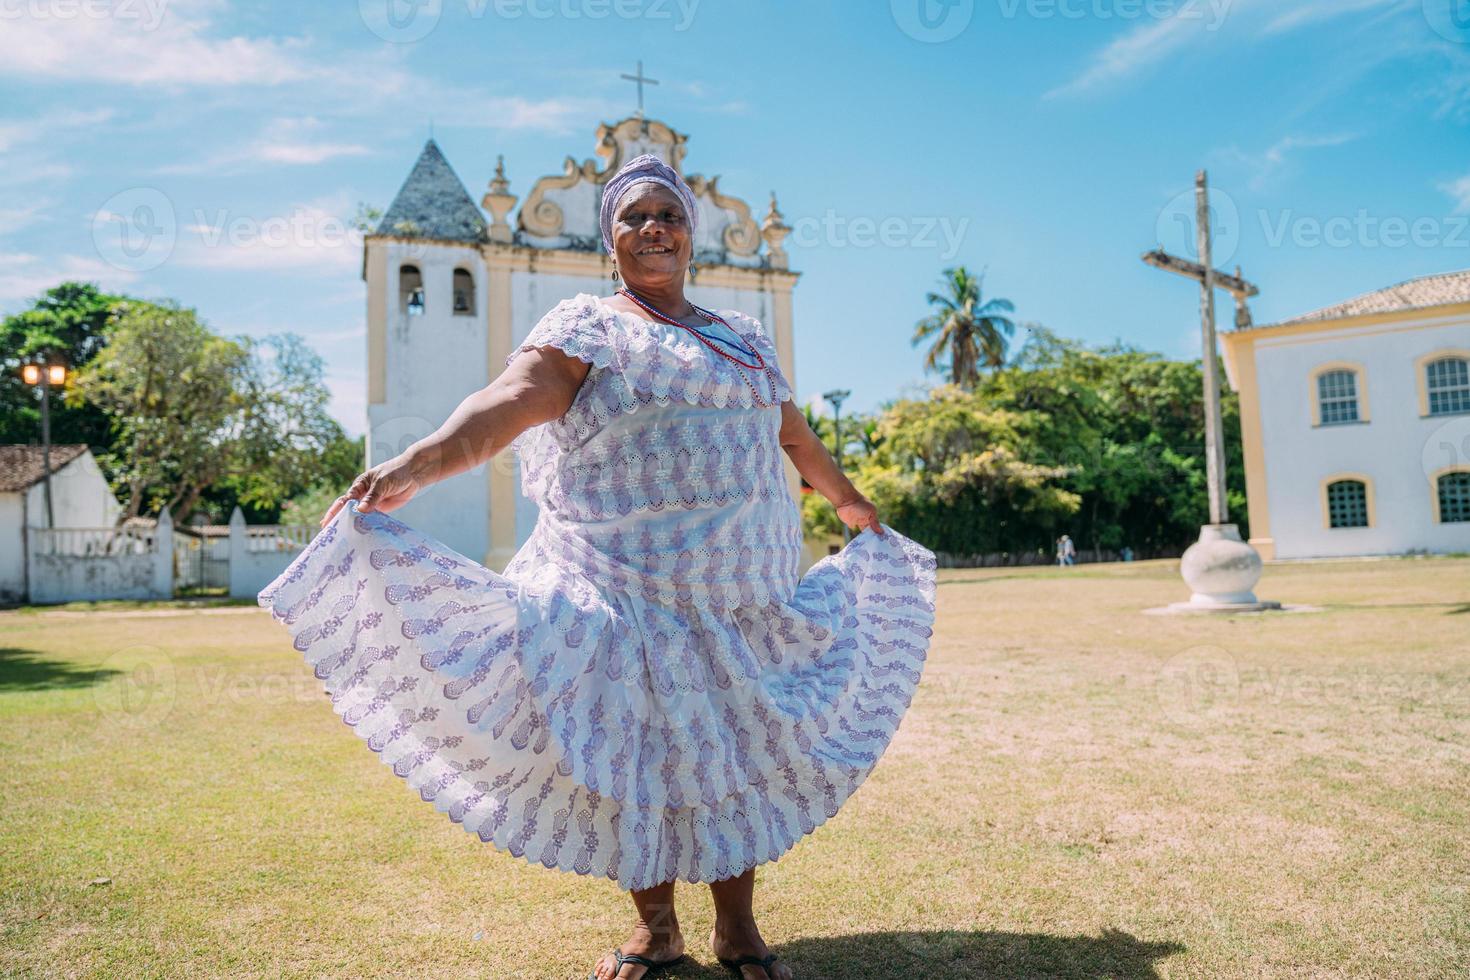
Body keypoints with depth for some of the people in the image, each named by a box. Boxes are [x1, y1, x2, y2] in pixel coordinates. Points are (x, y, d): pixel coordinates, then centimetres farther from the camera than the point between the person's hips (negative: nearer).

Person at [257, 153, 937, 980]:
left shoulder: (744, 335, 17)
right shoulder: (587, 326, -1)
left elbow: (796, 433, 29)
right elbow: (513, 398, -19)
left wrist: (853, 502, 39)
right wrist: (418, 462, -36)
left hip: (745, 592, 4)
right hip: (628, 590, -4)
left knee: (741, 747, 7)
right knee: (638, 750, 2)